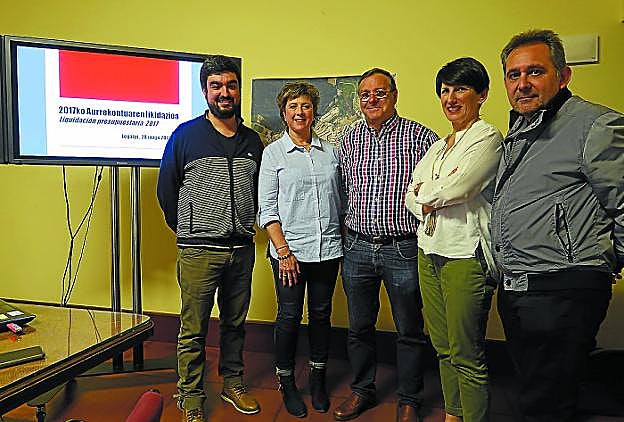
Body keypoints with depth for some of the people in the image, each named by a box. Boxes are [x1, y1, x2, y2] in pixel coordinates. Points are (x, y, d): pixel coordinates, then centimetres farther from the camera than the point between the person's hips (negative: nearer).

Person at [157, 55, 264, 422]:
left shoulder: (253, 141, 9)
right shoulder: (186, 135, -2)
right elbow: (166, 190, 2)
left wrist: (245, 227, 13)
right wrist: (188, 232, 5)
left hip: (242, 250, 4)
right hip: (199, 251, -4)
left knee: (235, 323, 17)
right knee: (194, 330, 5)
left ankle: (233, 384, 34)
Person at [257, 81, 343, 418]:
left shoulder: (329, 152, 10)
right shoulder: (273, 153, 0)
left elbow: (339, 200, 14)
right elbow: (267, 209, -5)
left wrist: (343, 241, 8)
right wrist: (283, 252, -11)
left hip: (328, 249, 3)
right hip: (290, 249, -3)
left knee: (321, 313, 12)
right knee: (289, 316, 5)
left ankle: (318, 380, 31)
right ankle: (286, 382, 26)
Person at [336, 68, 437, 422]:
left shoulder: (421, 137, -5)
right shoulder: (349, 140, 9)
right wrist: (352, 232, 14)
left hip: (404, 249, -3)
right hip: (358, 247, 4)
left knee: (410, 330, 10)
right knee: (359, 326, 15)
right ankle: (362, 391, 36)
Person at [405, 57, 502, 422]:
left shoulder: (488, 138, -6)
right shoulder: (438, 145, 17)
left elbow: (455, 190, -20)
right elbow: (410, 197, 11)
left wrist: (424, 192, -2)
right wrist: (434, 198, -9)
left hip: (465, 253, -7)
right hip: (429, 251, 8)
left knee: (467, 355, 2)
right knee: (443, 347, 16)